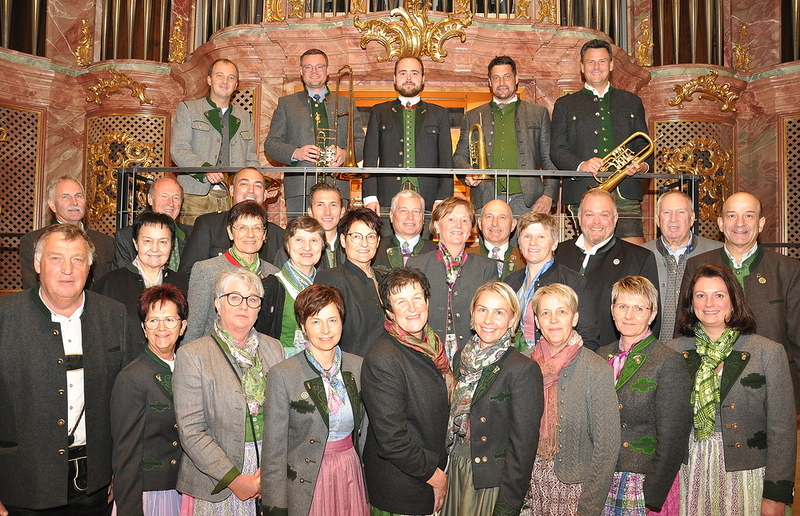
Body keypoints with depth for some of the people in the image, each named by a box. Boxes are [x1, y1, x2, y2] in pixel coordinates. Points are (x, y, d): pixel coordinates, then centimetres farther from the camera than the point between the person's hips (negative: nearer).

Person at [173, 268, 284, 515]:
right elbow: (191, 431, -10)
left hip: (271, 470, 3)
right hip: (217, 484, -3)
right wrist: (233, 478, -14)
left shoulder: (273, 348, 6)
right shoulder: (192, 355, -6)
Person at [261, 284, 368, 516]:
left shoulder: (358, 367, 1)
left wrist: (370, 491, 10)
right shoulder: (283, 375, -12)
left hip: (352, 478, 4)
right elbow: (274, 449, -10)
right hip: (307, 483, -4)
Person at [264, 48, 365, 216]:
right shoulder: (286, 103, 16)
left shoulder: (346, 104, 18)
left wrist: (345, 153, -9)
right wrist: (295, 153, -10)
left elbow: (362, 143, 13)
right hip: (299, 189, 0)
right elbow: (271, 143, 10)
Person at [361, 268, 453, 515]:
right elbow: (392, 440, -24)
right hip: (401, 490, -7)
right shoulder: (381, 359, -24)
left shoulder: (432, 344, 2)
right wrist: (435, 475, -13)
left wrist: (441, 471, 9)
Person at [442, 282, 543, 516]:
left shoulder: (524, 369, -16)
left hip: (493, 479, -5)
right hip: (457, 470, 5)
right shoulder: (461, 358, 3)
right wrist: (445, 471, 7)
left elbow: (523, 445, -15)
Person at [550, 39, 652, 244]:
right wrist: (581, 165, -15)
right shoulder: (565, 105, 15)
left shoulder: (632, 102, 22)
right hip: (583, 192, -1)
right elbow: (557, 150, 5)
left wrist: (643, 164, -4)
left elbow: (643, 144, 20)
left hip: (625, 191, 2)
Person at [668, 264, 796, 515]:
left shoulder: (769, 352, -4)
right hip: (690, 474, 2)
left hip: (745, 474, -2)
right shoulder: (674, 350, 2)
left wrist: (776, 495, -8)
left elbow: (782, 430, -5)